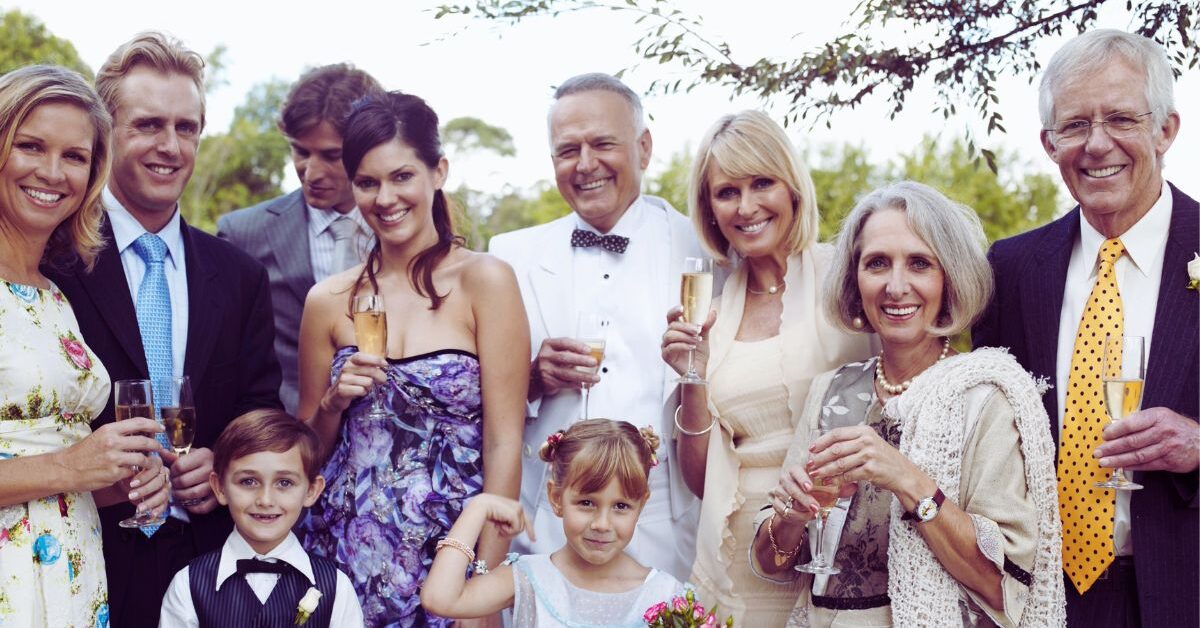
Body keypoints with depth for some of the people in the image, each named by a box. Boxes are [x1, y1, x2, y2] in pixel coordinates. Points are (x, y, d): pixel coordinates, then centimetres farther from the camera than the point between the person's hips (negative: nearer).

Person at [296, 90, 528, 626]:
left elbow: (503, 443, -9)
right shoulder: (329, 301, 3)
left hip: (449, 555, -3)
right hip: (346, 556, 3)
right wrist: (334, 401, -7)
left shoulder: (484, 280, -7)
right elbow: (308, 449, 13)